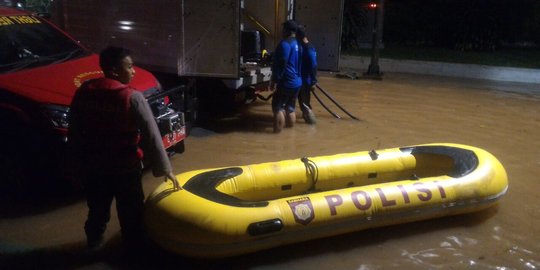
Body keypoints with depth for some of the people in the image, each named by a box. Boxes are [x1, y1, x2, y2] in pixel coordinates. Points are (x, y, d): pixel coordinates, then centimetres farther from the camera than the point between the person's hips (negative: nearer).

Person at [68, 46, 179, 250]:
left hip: (92, 165, 5)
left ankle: (94, 242, 40)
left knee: (97, 209, 24)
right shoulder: (132, 97, -17)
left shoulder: (83, 93, -2)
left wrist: (79, 161, 16)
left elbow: (74, 132, 5)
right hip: (125, 167, -5)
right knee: (130, 211, 12)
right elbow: (151, 136, -18)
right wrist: (165, 168, -12)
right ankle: (134, 246, 24)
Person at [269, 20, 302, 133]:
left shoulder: (285, 44, -15)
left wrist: (274, 80, -16)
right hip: (296, 82, 9)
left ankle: (277, 132, -6)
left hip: (286, 83, -9)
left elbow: (280, 65, -20)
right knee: (290, 108, 14)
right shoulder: (298, 45, 13)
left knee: (277, 108, -4)